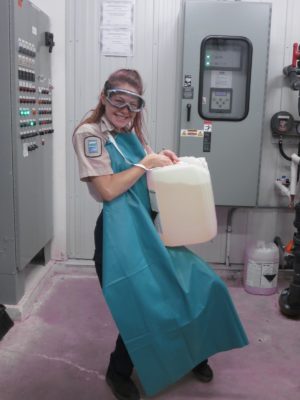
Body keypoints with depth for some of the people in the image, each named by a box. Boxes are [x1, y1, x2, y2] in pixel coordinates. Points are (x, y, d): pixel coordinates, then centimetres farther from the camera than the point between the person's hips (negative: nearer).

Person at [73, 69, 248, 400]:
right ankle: (118, 372, 27)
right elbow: (108, 190, -18)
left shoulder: (131, 132, 13)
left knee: (197, 284, 12)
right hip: (122, 231, -8)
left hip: (150, 224, 8)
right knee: (143, 307, -3)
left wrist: (162, 158, 2)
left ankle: (190, 353, 38)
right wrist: (147, 162, -12)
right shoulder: (89, 133, -10)